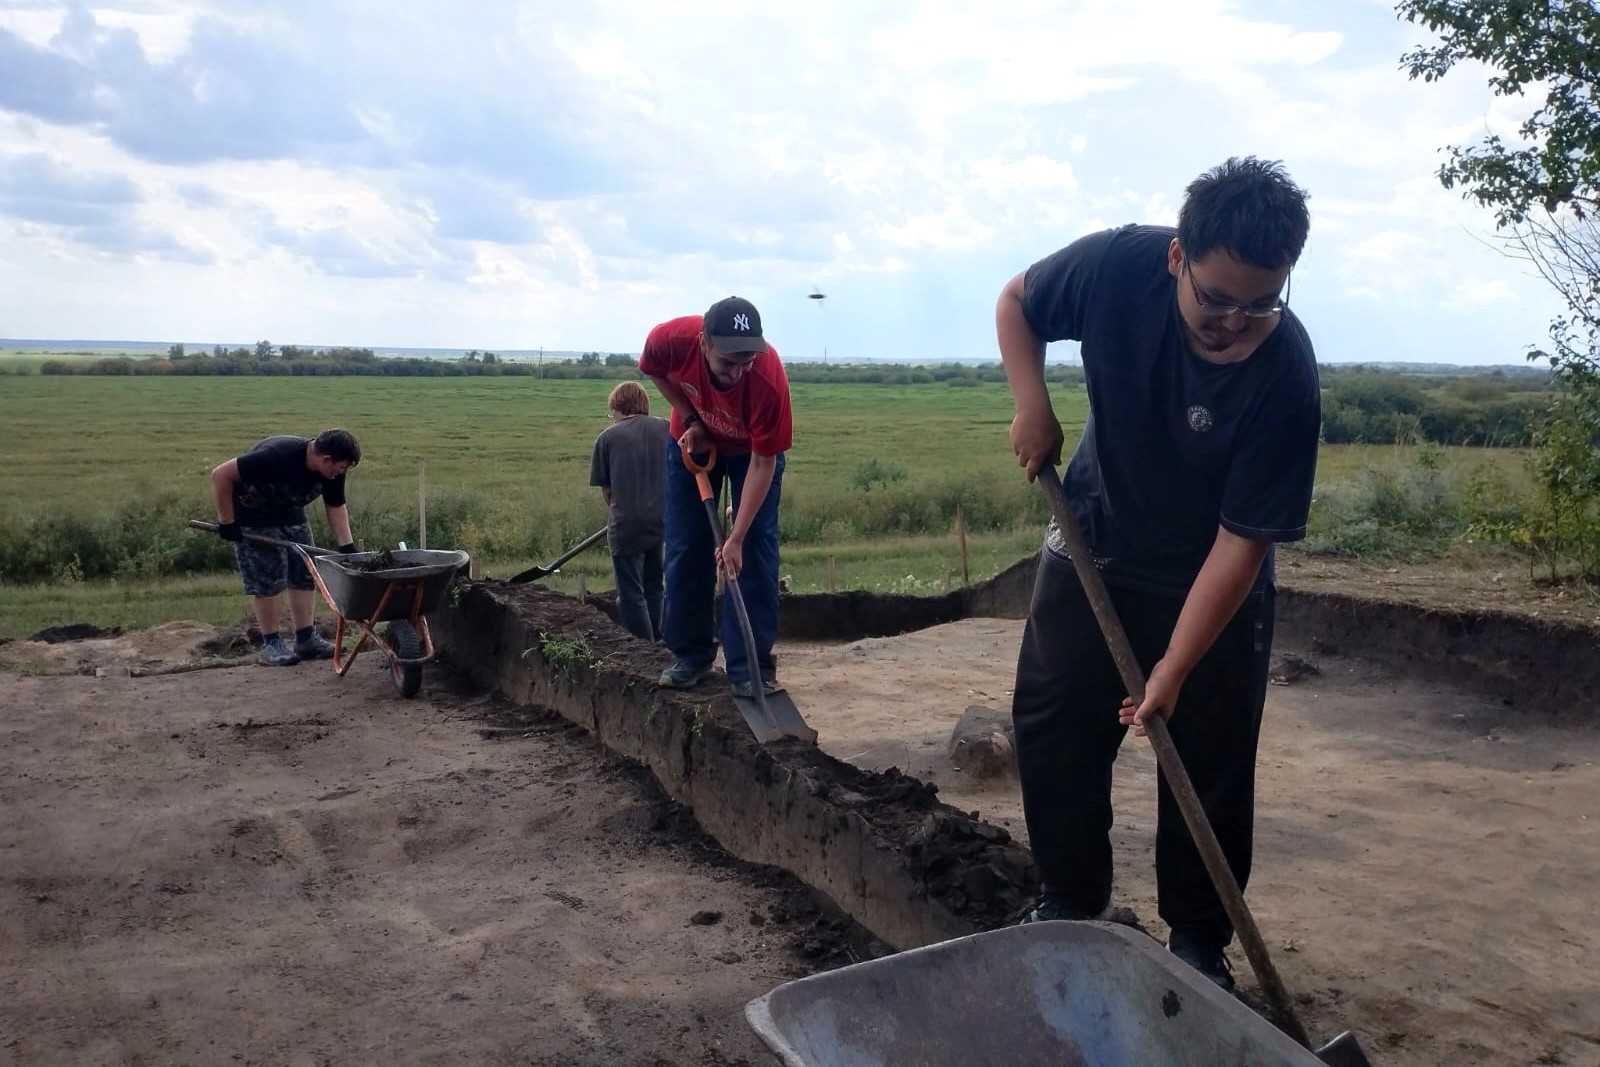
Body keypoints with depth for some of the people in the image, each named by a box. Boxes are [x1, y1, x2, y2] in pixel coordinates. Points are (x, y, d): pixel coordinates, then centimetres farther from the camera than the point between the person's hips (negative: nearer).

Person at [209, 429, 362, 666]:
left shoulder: (332, 472, -17)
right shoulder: (277, 456, -37)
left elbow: (336, 506, -1)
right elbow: (220, 475, -31)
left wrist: (347, 547, -11)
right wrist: (226, 522, -25)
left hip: (289, 514, 7)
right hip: (253, 518, -6)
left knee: (304, 575, 1)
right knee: (267, 581, -8)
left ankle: (307, 639, 8)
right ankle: (270, 643, 2)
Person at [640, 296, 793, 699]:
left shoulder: (769, 379, -41)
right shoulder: (672, 338, -34)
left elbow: (762, 463, -31)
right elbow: (653, 369, -7)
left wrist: (736, 539, -33)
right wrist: (689, 420, -17)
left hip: (753, 450, -3)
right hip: (693, 440, 3)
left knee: (753, 556, -10)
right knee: (684, 550, 2)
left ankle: (752, 668, -3)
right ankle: (690, 654, 14)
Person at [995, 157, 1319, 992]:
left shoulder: (1284, 377, -30)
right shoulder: (1118, 266, -24)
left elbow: (1241, 541, -25)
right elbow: (1016, 303, -3)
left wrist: (1174, 668, -26)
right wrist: (1033, 408, -17)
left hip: (1210, 580, -3)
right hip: (1093, 546, 3)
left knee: (1209, 767, 2)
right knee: (1049, 730, 7)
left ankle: (1198, 946, 22)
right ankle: (1076, 901, 27)